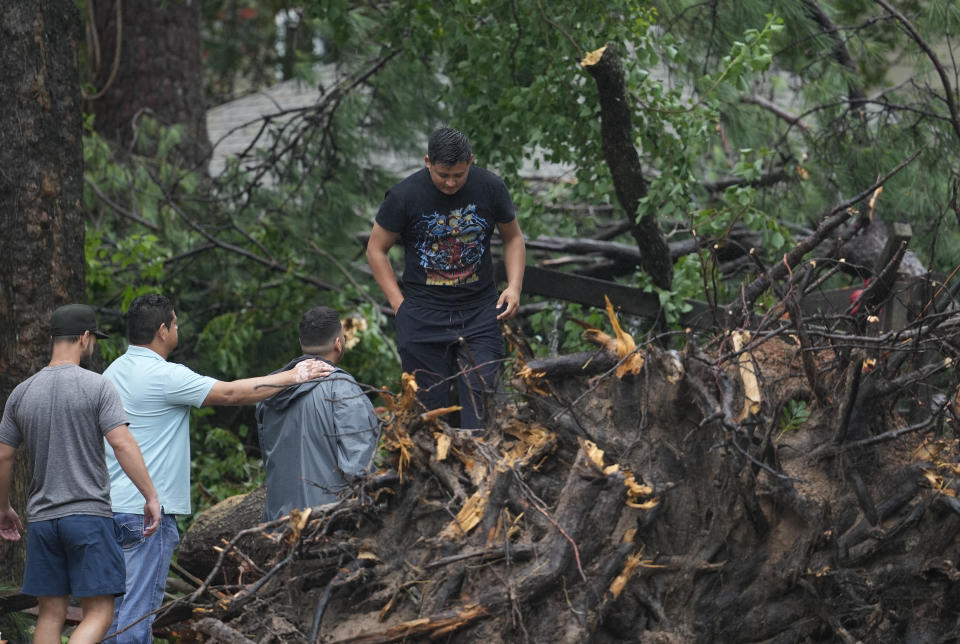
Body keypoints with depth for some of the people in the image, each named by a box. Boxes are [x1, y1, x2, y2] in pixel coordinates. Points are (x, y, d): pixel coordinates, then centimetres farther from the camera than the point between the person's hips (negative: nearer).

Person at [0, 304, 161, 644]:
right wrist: (151, 497, -13)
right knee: (98, 615, -4)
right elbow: (123, 444, -16)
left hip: (42, 519, 5)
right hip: (89, 515, -5)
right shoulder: (97, 387, -7)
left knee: (51, 613, 11)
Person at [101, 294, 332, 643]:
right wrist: (292, 376, -3)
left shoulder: (114, 371, 13)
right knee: (138, 609, -7)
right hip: (146, 510, -9)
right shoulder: (163, 376, -15)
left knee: (117, 605, 12)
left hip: (112, 504, 9)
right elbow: (231, 393, -12)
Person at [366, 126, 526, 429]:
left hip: (480, 311, 1)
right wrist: (399, 304, -5)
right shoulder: (404, 195, -9)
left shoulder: (490, 188, -4)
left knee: (479, 397, -9)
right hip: (423, 314, -1)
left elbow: (513, 237, 13)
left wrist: (514, 286, -2)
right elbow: (376, 249, 2)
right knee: (429, 405, 1)